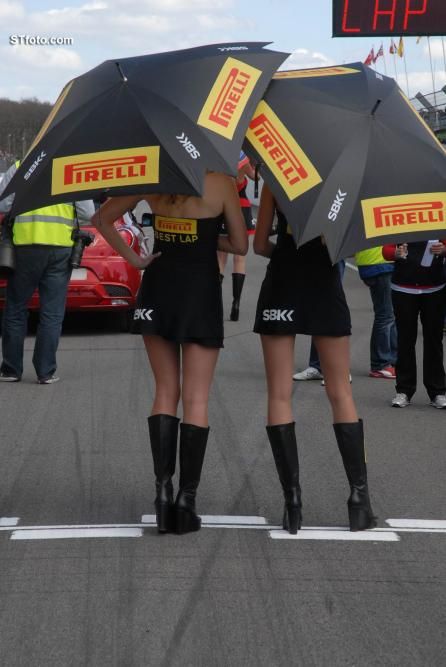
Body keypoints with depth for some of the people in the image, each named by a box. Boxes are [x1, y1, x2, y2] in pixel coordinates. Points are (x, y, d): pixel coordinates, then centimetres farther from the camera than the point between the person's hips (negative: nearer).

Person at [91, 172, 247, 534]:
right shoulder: (222, 184, -10)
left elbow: (102, 218, 5)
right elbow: (240, 245, -4)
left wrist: (133, 257, 2)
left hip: (158, 288, 3)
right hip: (201, 290, -3)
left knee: (166, 392, 13)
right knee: (196, 401, 2)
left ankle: (163, 486, 2)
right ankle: (187, 497, 0)